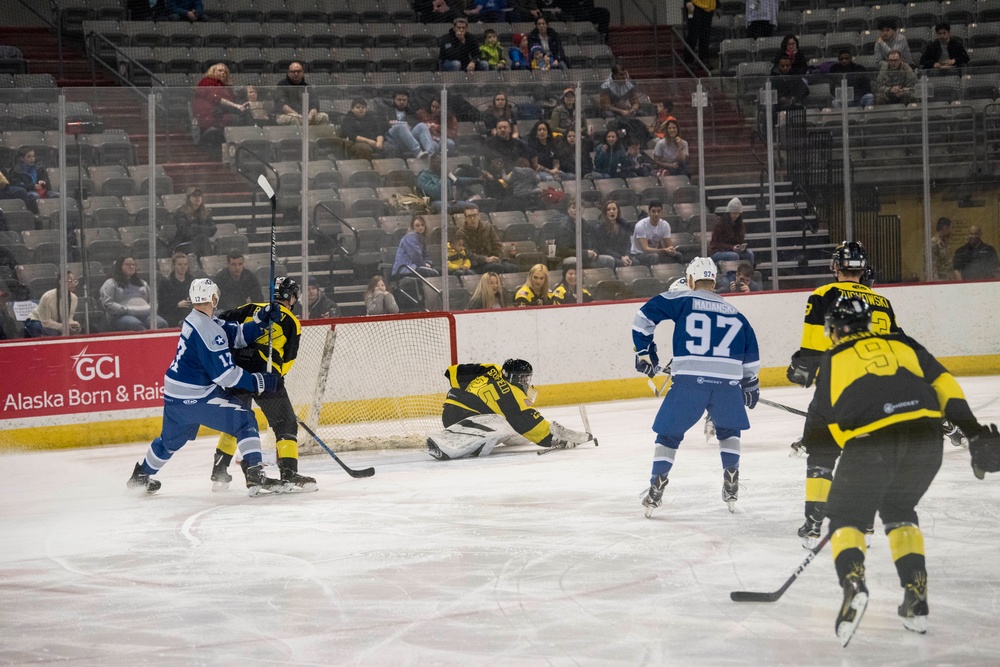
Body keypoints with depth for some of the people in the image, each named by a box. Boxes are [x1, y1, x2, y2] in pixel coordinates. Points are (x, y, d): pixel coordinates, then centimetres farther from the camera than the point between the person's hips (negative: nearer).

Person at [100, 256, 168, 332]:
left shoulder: (142, 283, 30)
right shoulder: (110, 284, 12)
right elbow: (107, 304, -1)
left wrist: (151, 309, 6)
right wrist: (126, 310, -11)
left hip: (145, 315, 4)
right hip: (122, 317, -4)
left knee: (162, 323, -29)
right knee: (136, 325, -41)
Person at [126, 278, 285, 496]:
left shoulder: (196, 321, 9)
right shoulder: (207, 331, -21)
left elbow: (236, 335, 8)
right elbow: (225, 374, -22)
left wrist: (262, 320, -4)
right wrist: (259, 382, -19)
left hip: (175, 393, 9)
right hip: (195, 397, -9)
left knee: (171, 439, 28)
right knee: (245, 422, -7)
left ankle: (141, 475, 44)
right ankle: (255, 477, -15)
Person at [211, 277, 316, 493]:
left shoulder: (251, 309, 19)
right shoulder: (291, 322, 8)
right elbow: (287, 359, 5)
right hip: (265, 373, -5)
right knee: (285, 424, 4)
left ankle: (218, 474, 22)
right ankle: (289, 475, -8)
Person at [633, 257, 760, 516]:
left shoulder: (681, 300, 11)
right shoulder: (733, 313, 21)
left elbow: (644, 317, 4)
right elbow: (750, 355, 23)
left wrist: (644, 350, 14)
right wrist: (750, 384, 37)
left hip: (689, 380, -2)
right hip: (727, 382, 2)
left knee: (669, 433, 13)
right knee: (728, 430, 28)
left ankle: (656, 488, 7)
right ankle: (731, 485, 20)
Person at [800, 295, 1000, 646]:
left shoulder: (833, 360, 21)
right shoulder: (901, 343, 27)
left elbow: (821, 428, 18)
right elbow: (943, 384, 14)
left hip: (869, 440, -3)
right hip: (926, 435, 3)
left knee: (847, 515, 15)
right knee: (899, 511, 27)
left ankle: (852, 581, -13)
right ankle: (916, 598, 17)